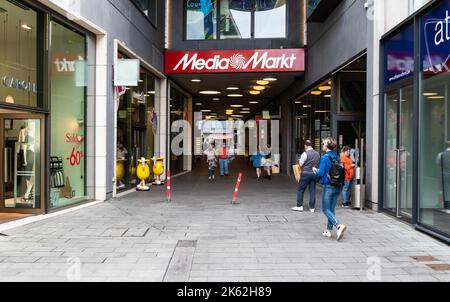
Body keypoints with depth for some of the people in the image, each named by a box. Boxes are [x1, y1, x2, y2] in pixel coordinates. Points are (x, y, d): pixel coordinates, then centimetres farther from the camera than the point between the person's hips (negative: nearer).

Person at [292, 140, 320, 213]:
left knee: (300, 189, 6)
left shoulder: (305, 154, -12)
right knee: (312, 190, 9)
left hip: (306, 173, -5)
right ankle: (312, 208, 11)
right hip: (315, 173, 6)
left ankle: (299, 206, 8)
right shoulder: (317, 153, 8)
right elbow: (318, 164, 12)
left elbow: (300, 164, -11)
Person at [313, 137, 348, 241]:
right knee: (332, 209, 13)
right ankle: (328, 230, 19)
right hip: (337, 187, 7)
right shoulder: (337, 158, 7)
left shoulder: (324, 158, -13)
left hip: (328, 186, -7)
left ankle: (339, 225, -19)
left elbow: (321, 173, -17)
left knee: (326, 209, 0)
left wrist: (315, 170, 4)